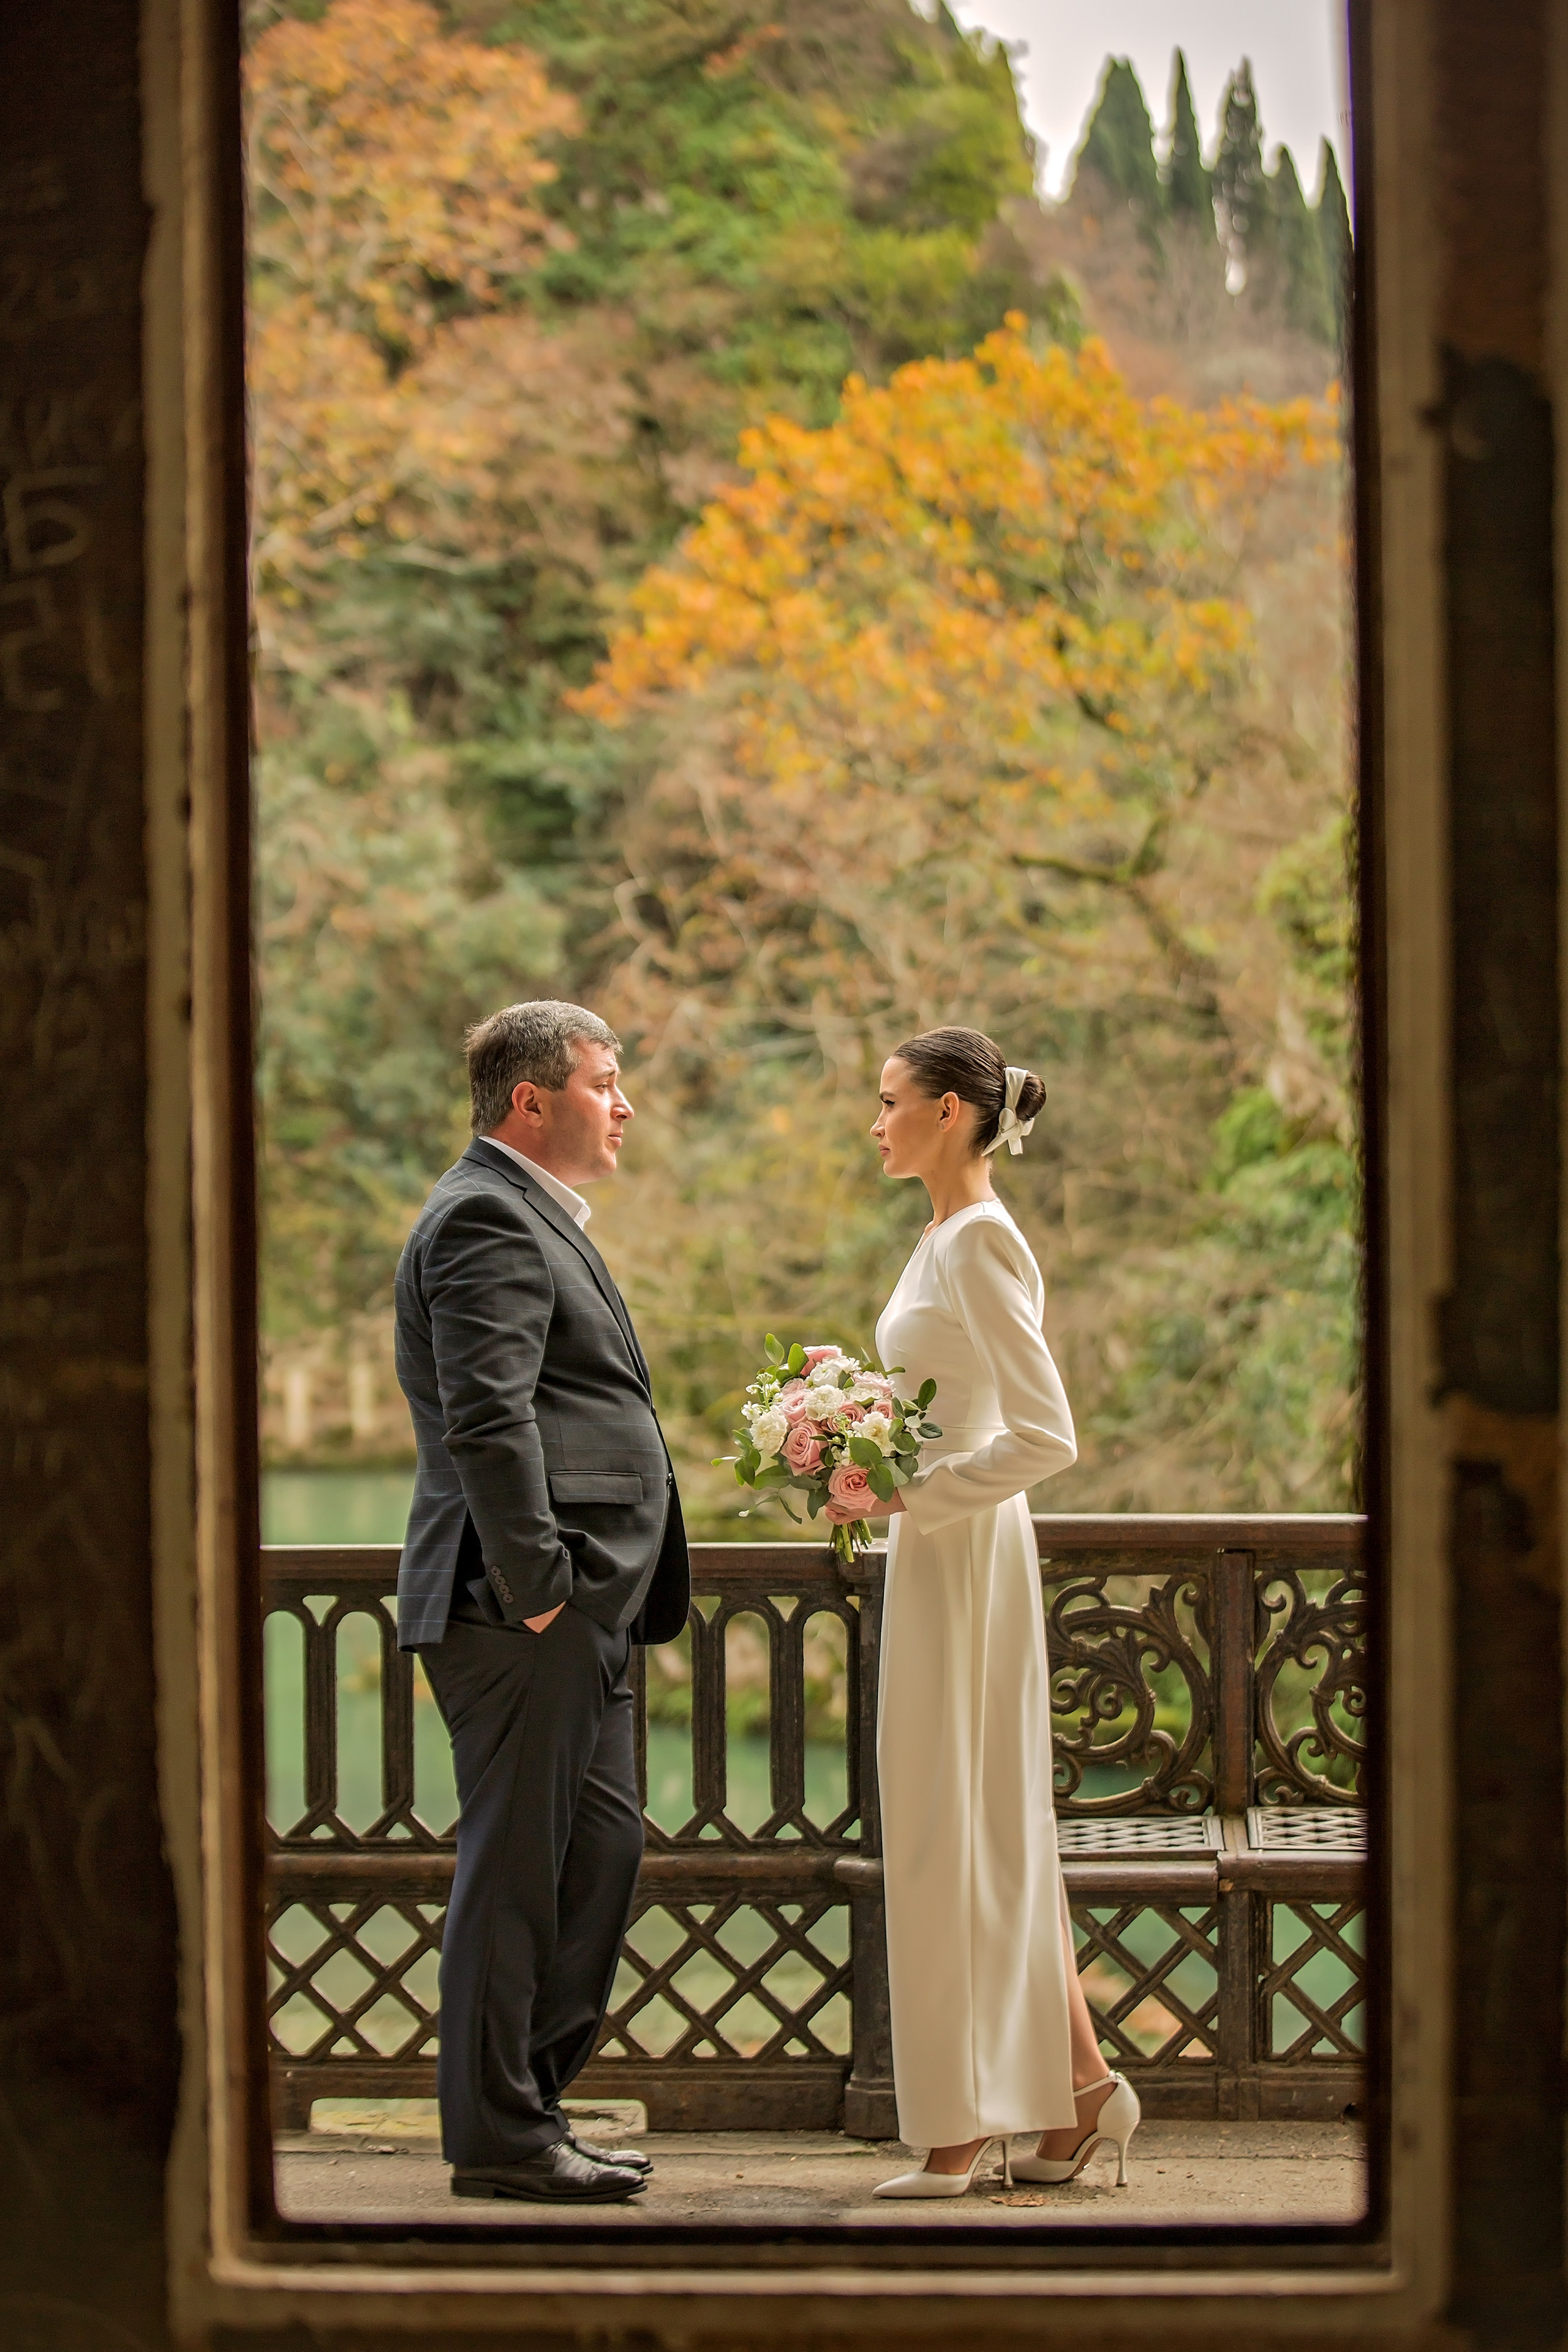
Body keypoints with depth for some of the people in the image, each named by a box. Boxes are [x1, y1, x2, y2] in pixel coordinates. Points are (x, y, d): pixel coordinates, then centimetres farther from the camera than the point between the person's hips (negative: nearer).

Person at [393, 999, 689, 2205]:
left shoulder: (537, 1218, 22)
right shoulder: (488, 1220, -13)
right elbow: (488, 1421, -22)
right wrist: (536, 1588, -23)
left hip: (580, 1610, 11)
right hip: (521, 1610, -11)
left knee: (602, 1848, 13)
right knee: (517, 1864, -4)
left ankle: (526, 2100, 21)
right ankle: (499, 2136, 3)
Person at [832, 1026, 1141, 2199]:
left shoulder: (979, 1242, -16)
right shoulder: (948, 1238, 13)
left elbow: (1046, 1435, -22)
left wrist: (910, 1494, -19)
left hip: (963, 1550, -10)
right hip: (943, 1544, 10)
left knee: (950, 1831, -4)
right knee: (995, 1832, 12)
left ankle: (960, 2129, 3)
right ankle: (1081, 2085, 17)